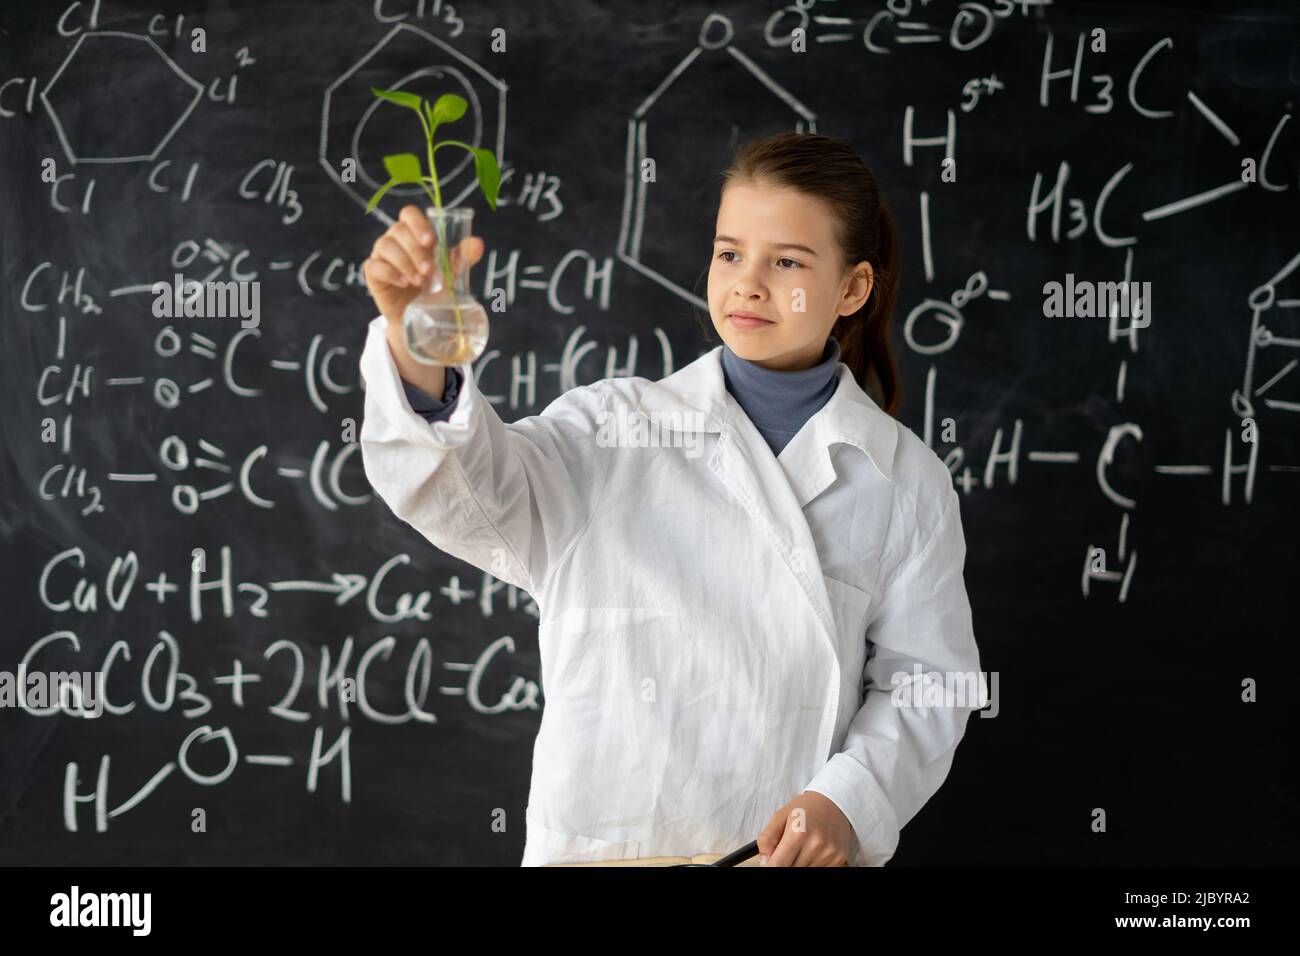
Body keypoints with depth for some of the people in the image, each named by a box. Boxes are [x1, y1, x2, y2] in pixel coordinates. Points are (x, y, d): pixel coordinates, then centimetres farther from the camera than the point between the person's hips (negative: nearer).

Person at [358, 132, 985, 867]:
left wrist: (847, 804, -17)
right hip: (597, 841, 0)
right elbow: (466, 492, -16)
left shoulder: (906, 481, 2)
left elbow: (923, 679, 0)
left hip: (793, 853, 0)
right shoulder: (613, 429, 0)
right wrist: (414, 337, -33)